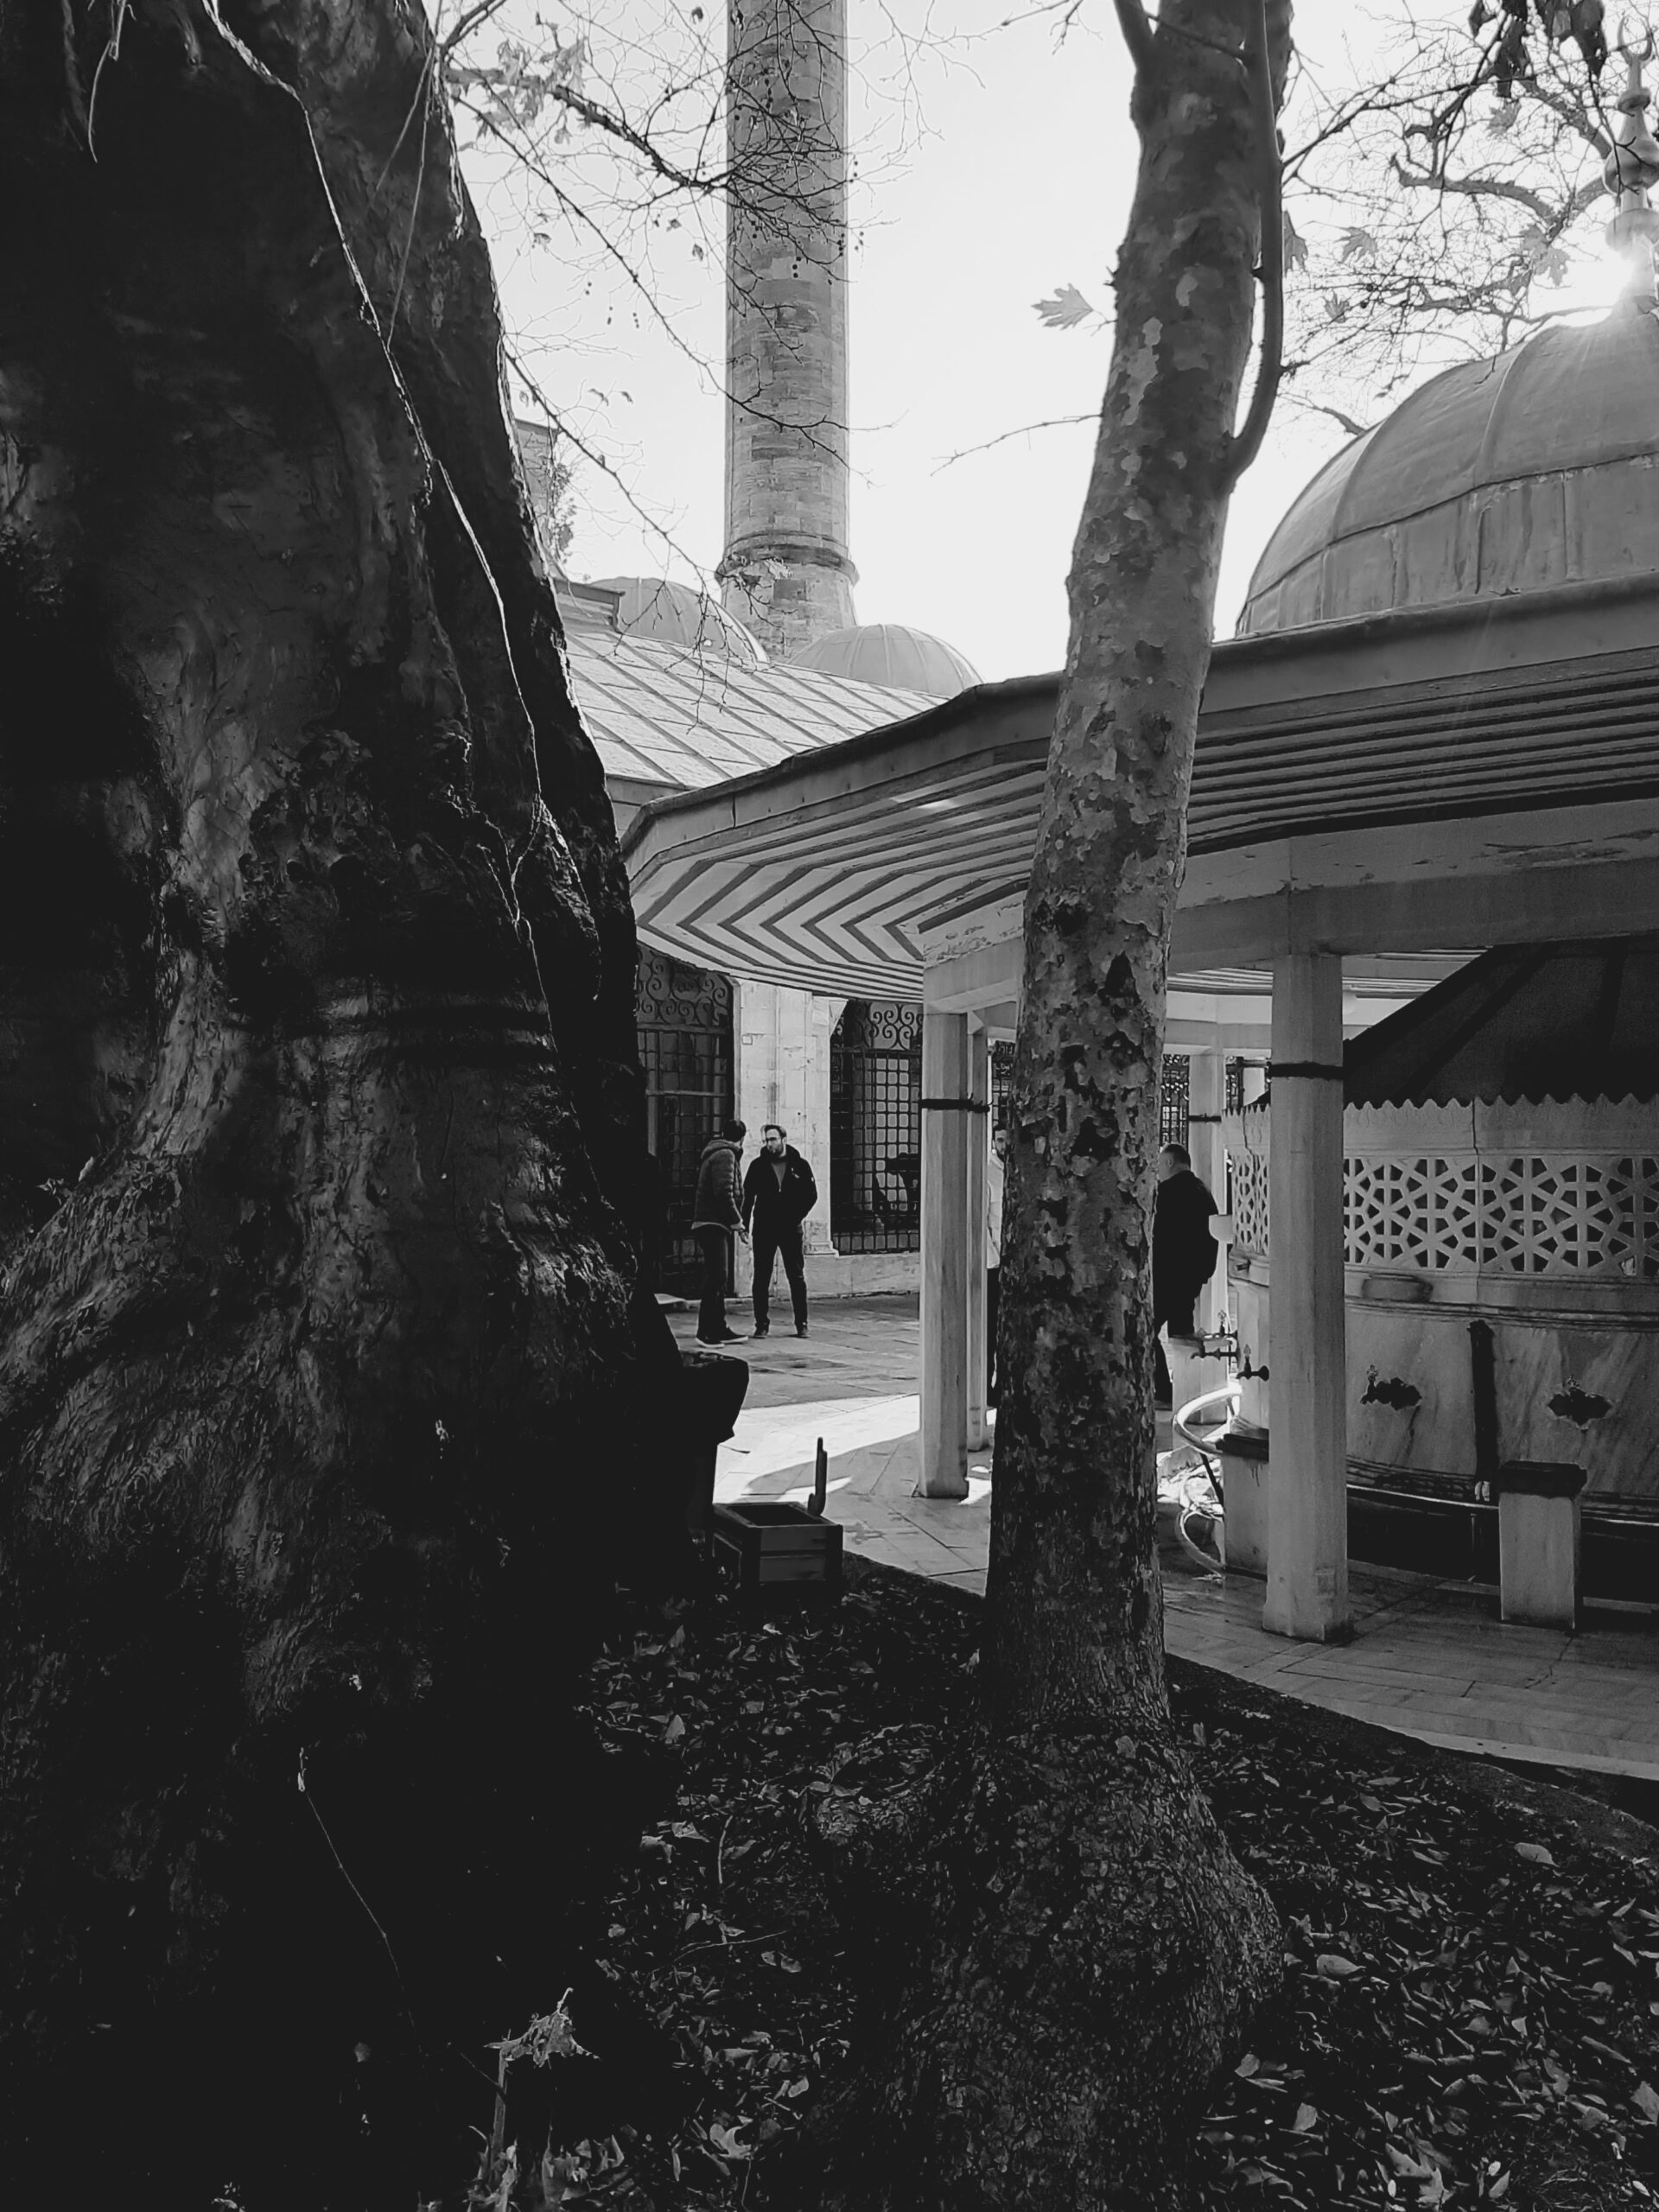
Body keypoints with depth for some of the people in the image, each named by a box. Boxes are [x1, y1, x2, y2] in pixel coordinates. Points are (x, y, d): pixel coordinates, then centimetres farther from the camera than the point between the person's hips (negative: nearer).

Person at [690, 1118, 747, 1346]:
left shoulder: (715, 1154, 20)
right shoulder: (725, 1155, -11)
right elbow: (724, 1193, -21)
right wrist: (738, 1223, -16)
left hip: (707, 1225, 10)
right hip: (713, 1225, -10)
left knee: (718, 1278, 14)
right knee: (716, 1278, -11)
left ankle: (718, 1328, 18)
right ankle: (705, 1331, -12)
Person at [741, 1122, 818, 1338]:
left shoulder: (799, 1165, 1)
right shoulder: (758, 1165, 2)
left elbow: (811, 1195, 4)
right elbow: (748, 1196, 1)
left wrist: (797, 1216, -6)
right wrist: (745, 1223, -9)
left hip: (791, 1229, 0)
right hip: (764, 1229, 0)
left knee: (797, 1277, 4)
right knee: (761, 1278, 1)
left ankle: (801, 1324, 12)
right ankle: (761, 1324, 8)